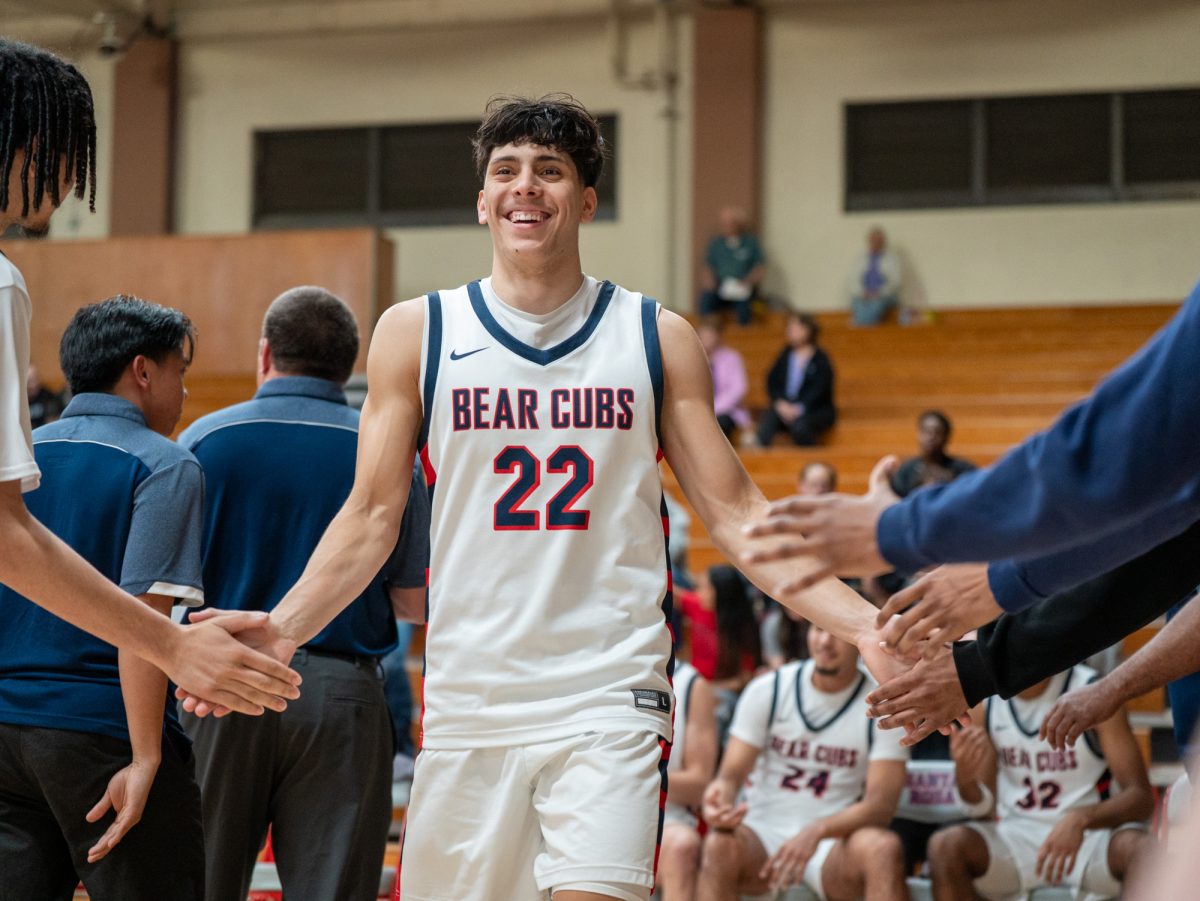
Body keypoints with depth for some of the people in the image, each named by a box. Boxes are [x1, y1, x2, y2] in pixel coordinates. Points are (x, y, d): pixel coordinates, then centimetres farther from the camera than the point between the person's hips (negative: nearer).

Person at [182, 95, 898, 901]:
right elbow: (373, 517, 7)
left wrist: (861, 623, -7)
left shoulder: (657, 338, 6)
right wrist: (282, 628, -10)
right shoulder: (416, 333, 6)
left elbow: (734, 511, 6)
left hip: (610, 698, -1)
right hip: (467, 703, 2)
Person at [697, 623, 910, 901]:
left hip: (835, 841, -1)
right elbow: (731, 775, 0)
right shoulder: (767, 690, 3)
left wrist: (817, 831, -28)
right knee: (719, 844, -33)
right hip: (764, 833, 1)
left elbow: (880, 804, -10)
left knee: (883, 848, -34)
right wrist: (719, 802, -26)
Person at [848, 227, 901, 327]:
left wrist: (879, 293, -17)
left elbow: (895, 281, -1)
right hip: (862, 295, 0)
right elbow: (854, 280, 8)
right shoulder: (860, 259, 16)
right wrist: (862, 293, -13)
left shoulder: (891, 258, 8)